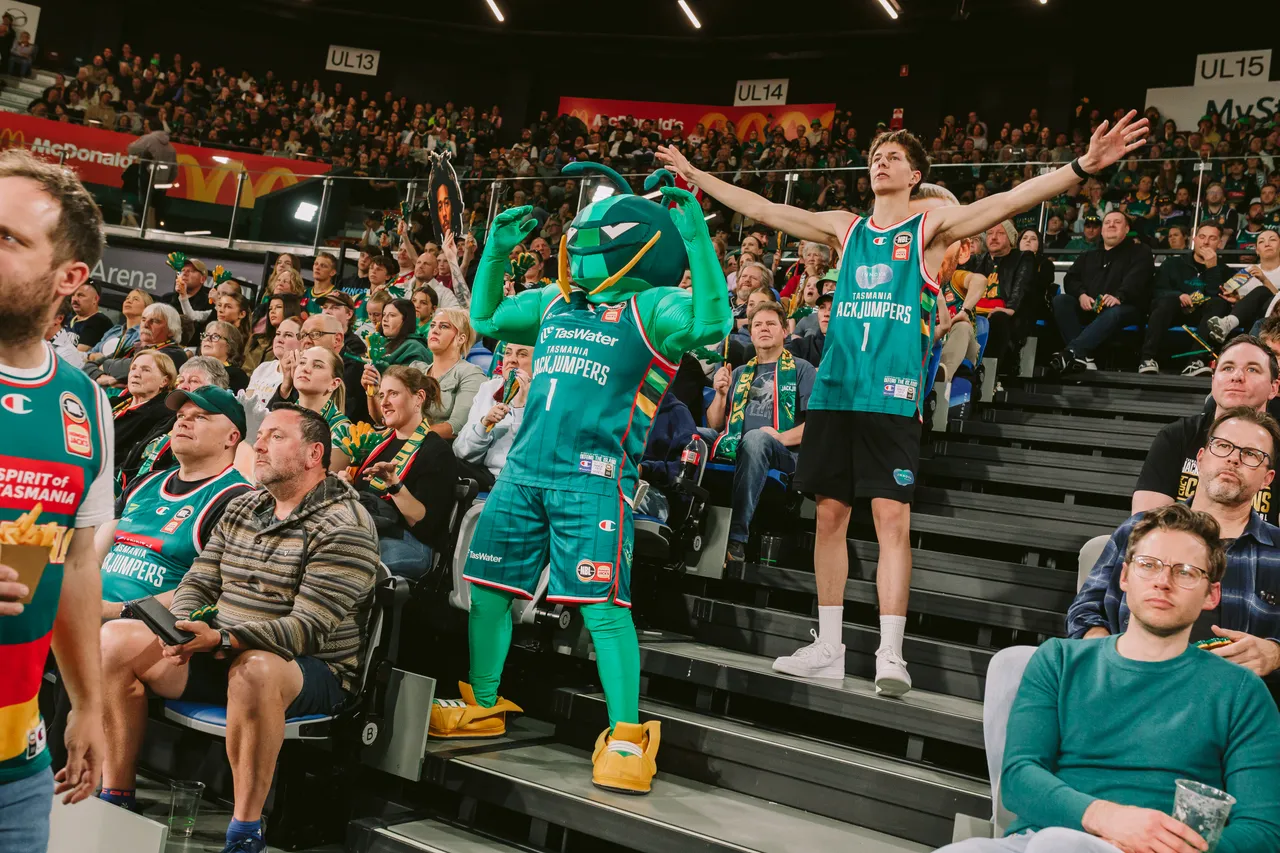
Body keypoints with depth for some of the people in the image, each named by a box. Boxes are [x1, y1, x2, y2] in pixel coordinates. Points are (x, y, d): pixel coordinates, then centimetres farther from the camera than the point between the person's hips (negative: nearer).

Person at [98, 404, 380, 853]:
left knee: (253, 669, -41)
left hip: (311, 671, -7)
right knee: (116, 639, -7)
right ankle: (116, 799, 0)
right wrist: (180, 626, -12)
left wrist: (220, 639, -30)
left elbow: (309, 628, -21)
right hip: (223, 659, 8)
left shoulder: (344, 526, -14)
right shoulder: (241, 508, 12)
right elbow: (198, 582, 12)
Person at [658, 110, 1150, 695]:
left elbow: (1009, 201, -7)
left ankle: (890, 654, -5)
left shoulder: (930, 226, 5)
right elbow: (760, 209, 20)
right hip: (834, 390, 4)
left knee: (892, 518, -9)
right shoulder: (846, 228, 16)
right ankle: (828, 648, 16)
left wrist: (1082, 167, -20)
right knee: (830, 515, 7)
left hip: (892, 395, -4)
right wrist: (694, 176, 23)